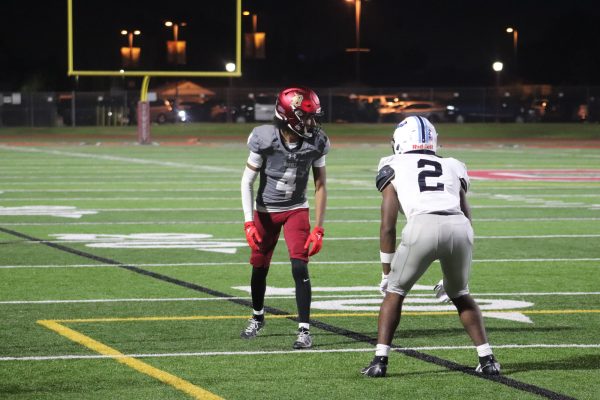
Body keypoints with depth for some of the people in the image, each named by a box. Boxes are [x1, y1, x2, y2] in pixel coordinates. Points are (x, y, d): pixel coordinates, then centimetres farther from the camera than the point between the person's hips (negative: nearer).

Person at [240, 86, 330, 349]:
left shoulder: (316, 142, -16)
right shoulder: (264, 139, -22)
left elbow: (320, 186, -7)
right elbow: (247, 181, -12)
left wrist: (318, 229, -9)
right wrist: (249, 222, -18)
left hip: (296, 210, 0)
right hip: (266, 210, 0)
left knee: (300, 268, -14)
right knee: (259, 268, 11)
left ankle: (304, 330, -8)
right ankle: (257, 317, 37)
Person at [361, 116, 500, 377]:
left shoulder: (394, 168, 24)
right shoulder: (452, 167, 32)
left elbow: (387, 226, 17)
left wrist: (387, 272, 25)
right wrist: (452, 275, 37)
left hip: (422, 227, -3)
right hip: (459, 227, 3)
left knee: (395, 292, 18)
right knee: (460, 294, 27)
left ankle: (380, 361, 10)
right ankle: (487, 359, 20)